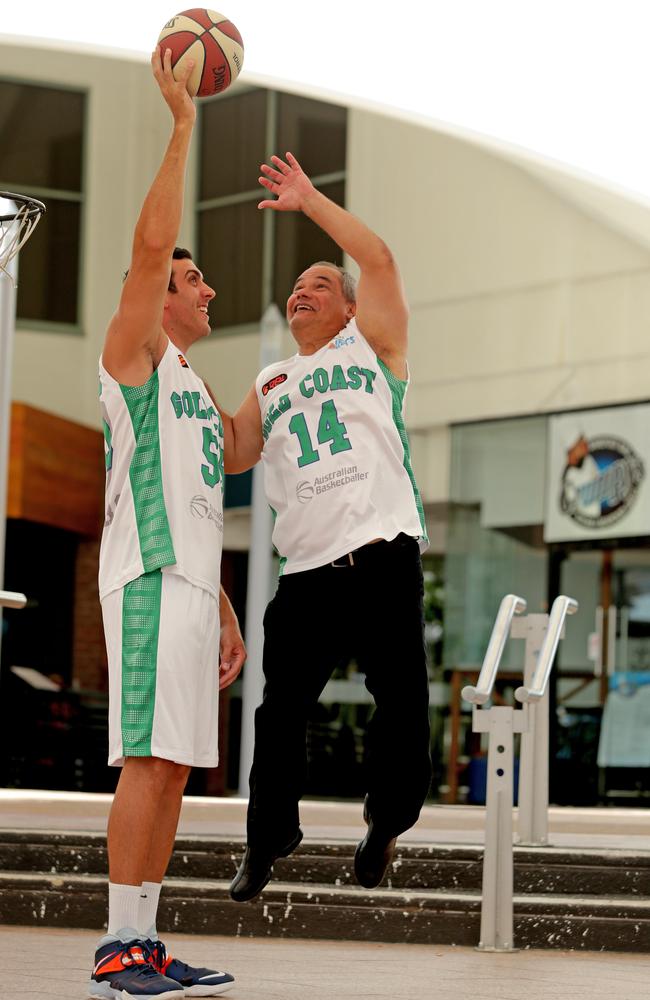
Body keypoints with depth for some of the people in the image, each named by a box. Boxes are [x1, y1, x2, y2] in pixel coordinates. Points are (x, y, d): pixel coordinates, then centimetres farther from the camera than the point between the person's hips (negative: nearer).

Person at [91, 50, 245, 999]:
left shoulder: (190, 383, 27)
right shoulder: (134, 351, 2)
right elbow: (150, 244, -14)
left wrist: (223, 609, 23)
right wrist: (182, 120, -12)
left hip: (187, 582, 9)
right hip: (149, 579, -9)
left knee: (172, 769, 6)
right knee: (150, 760, -14)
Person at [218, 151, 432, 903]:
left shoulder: (369, 345, 14)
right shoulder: (269, 384, 25)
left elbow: (379, 260, 0)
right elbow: (233, 454, 13)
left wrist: (307, 201, 3)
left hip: (381, 552, -3)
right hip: (306, 568, 4)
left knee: (401, 699, -5)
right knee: (282, 707, 3)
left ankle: (388, 820, 15)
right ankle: (267, 837, 17)